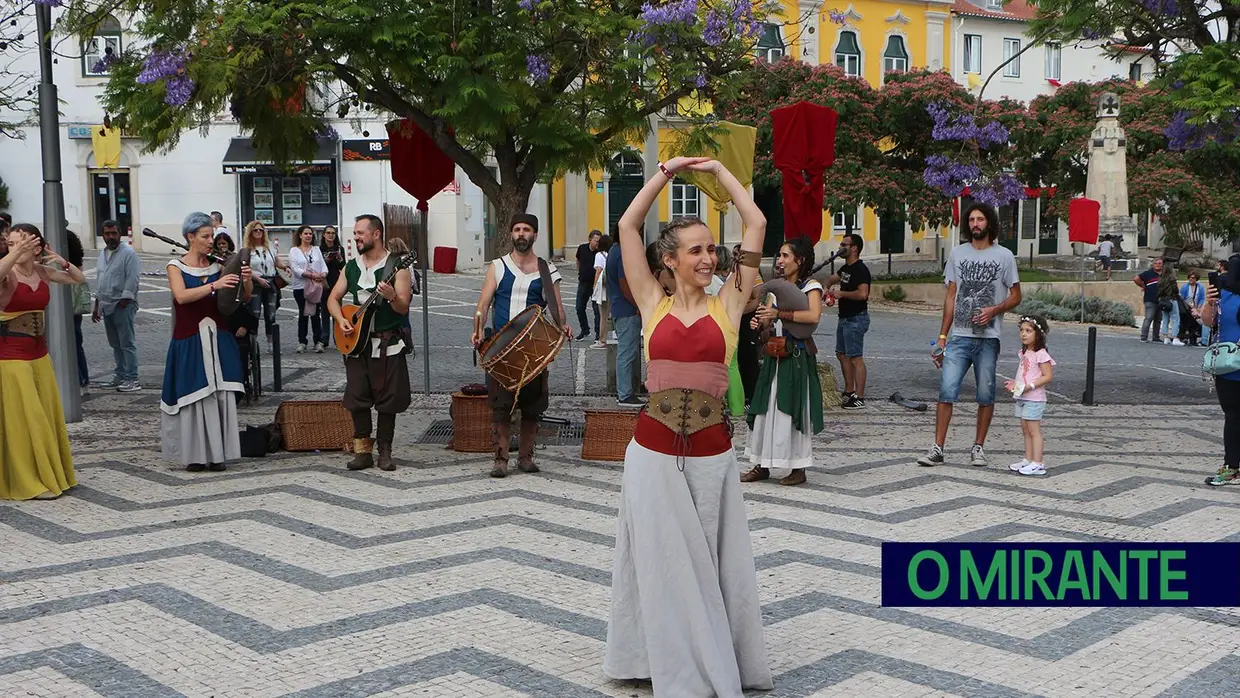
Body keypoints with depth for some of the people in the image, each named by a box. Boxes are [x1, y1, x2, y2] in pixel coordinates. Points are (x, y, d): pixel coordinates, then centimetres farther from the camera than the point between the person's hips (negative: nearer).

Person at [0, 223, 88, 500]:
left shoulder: (42, 272, 3)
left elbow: (79, 279, 15)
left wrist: (62, 261, -2)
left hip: (39, 352, 6)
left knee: (47, 415, 11)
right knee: (23, 418, -3)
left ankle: (49, 474, 24)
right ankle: (29, 483, 6)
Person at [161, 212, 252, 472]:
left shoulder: (217, 266, 8)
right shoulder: (176, 266, -1)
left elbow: (244, 297, 5)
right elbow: (181, 296, -20)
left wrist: (246, 281, -16)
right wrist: (214, 285, -30)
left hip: (219, 340, 3)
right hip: (189, 341, -3)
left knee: (221, 396, 1)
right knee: (194, 398, -1)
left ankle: (218, 453, 9)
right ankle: (195, 454, 9)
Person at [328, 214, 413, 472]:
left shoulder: (397, 267, -6)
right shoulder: (351, 267, 11)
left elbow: (404, 308, -12)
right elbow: (333, 298, 14)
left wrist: (392, 297, -33)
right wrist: (341, 320, -5)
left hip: (388, 343, -4)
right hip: (356, 341, 4)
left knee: (388, 398, 0)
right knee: (357, 397, 1)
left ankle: (384, 451, 11)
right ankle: (362, 450, 9)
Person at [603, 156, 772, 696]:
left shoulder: (728, 305, 2)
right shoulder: (653, 304, 3)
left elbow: (756, 224, 3)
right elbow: (627, 226, 3)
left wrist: (717, 170, 10)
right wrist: (667, 171, 7)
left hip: (711, 455, 0)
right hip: (653, 452, 0)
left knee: (709, 561, 9)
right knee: (662, 562, 9)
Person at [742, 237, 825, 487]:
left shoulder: (811, 286, -7)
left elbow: (814, 316, -24)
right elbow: (768, 317, 12)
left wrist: (779, 314, -24)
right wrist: (759, 321, -11)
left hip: (797, 356, -7)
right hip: (775, 355, 7)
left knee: (793, 410, -3)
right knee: (766, 409, 7)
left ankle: (798, 469, 5)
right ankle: (763, 464, 15)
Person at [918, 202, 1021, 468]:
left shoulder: (1004, 256, 4)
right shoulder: (958, 254, 12)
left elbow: (1015, 296, 6)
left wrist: (994, 310, -15)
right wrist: (942, 336, 10)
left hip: (988, 338, -1)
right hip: (959, 336, 2)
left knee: (985, 394, 4)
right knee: (946, 391, -7)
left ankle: (978, 447, 17)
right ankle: (937, 448, -4)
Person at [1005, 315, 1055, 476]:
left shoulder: (1041, 354, -14)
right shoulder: (1024, 353, 13)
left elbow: (1048, 376, -17)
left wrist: (1030, 386, -25)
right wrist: (1014, 383, 8)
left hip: (1034, 399, -9)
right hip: (1022, 397, 9)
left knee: (1034, 431, -7)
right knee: (1026, 430, 12)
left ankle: (1037, 464, -4)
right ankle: (1028, 460, 19)